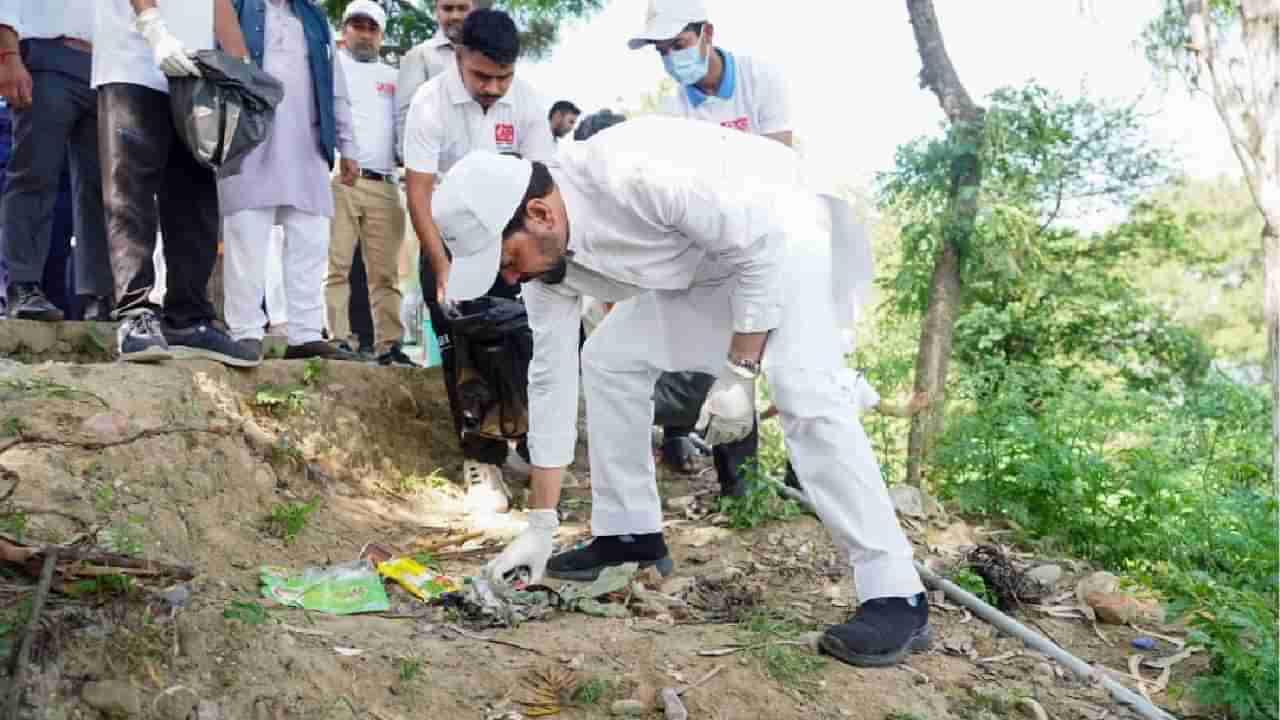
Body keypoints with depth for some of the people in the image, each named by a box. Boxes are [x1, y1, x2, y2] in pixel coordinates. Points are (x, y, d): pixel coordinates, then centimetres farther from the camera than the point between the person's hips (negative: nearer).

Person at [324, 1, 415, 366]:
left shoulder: (394, 77, 25)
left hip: (384, 185, 3)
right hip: (337, 179, -3)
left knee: (386, 272, 1)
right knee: (336, 266, -7)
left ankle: (389, 345, 4)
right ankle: (340, 341, -6)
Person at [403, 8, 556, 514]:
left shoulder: (528, 103, -13)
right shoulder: (431, 103, -20)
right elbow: (417, 192, -20)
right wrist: (443, 268, -24)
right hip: (448, 238, -2)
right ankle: (480, 458, 3)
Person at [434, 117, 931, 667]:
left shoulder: (637, 176, -37)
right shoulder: (547, 252, -12)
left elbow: (762, 243, -28)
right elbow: (551, 375, -6)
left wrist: (738, 374, -27)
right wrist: (539, 525, -5)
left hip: (777, 233, -8)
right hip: (700, 263, 8)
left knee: (804, 394, -25)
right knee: (608, 359, 4)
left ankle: (896, 596, -20)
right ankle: (630, 534, 15)